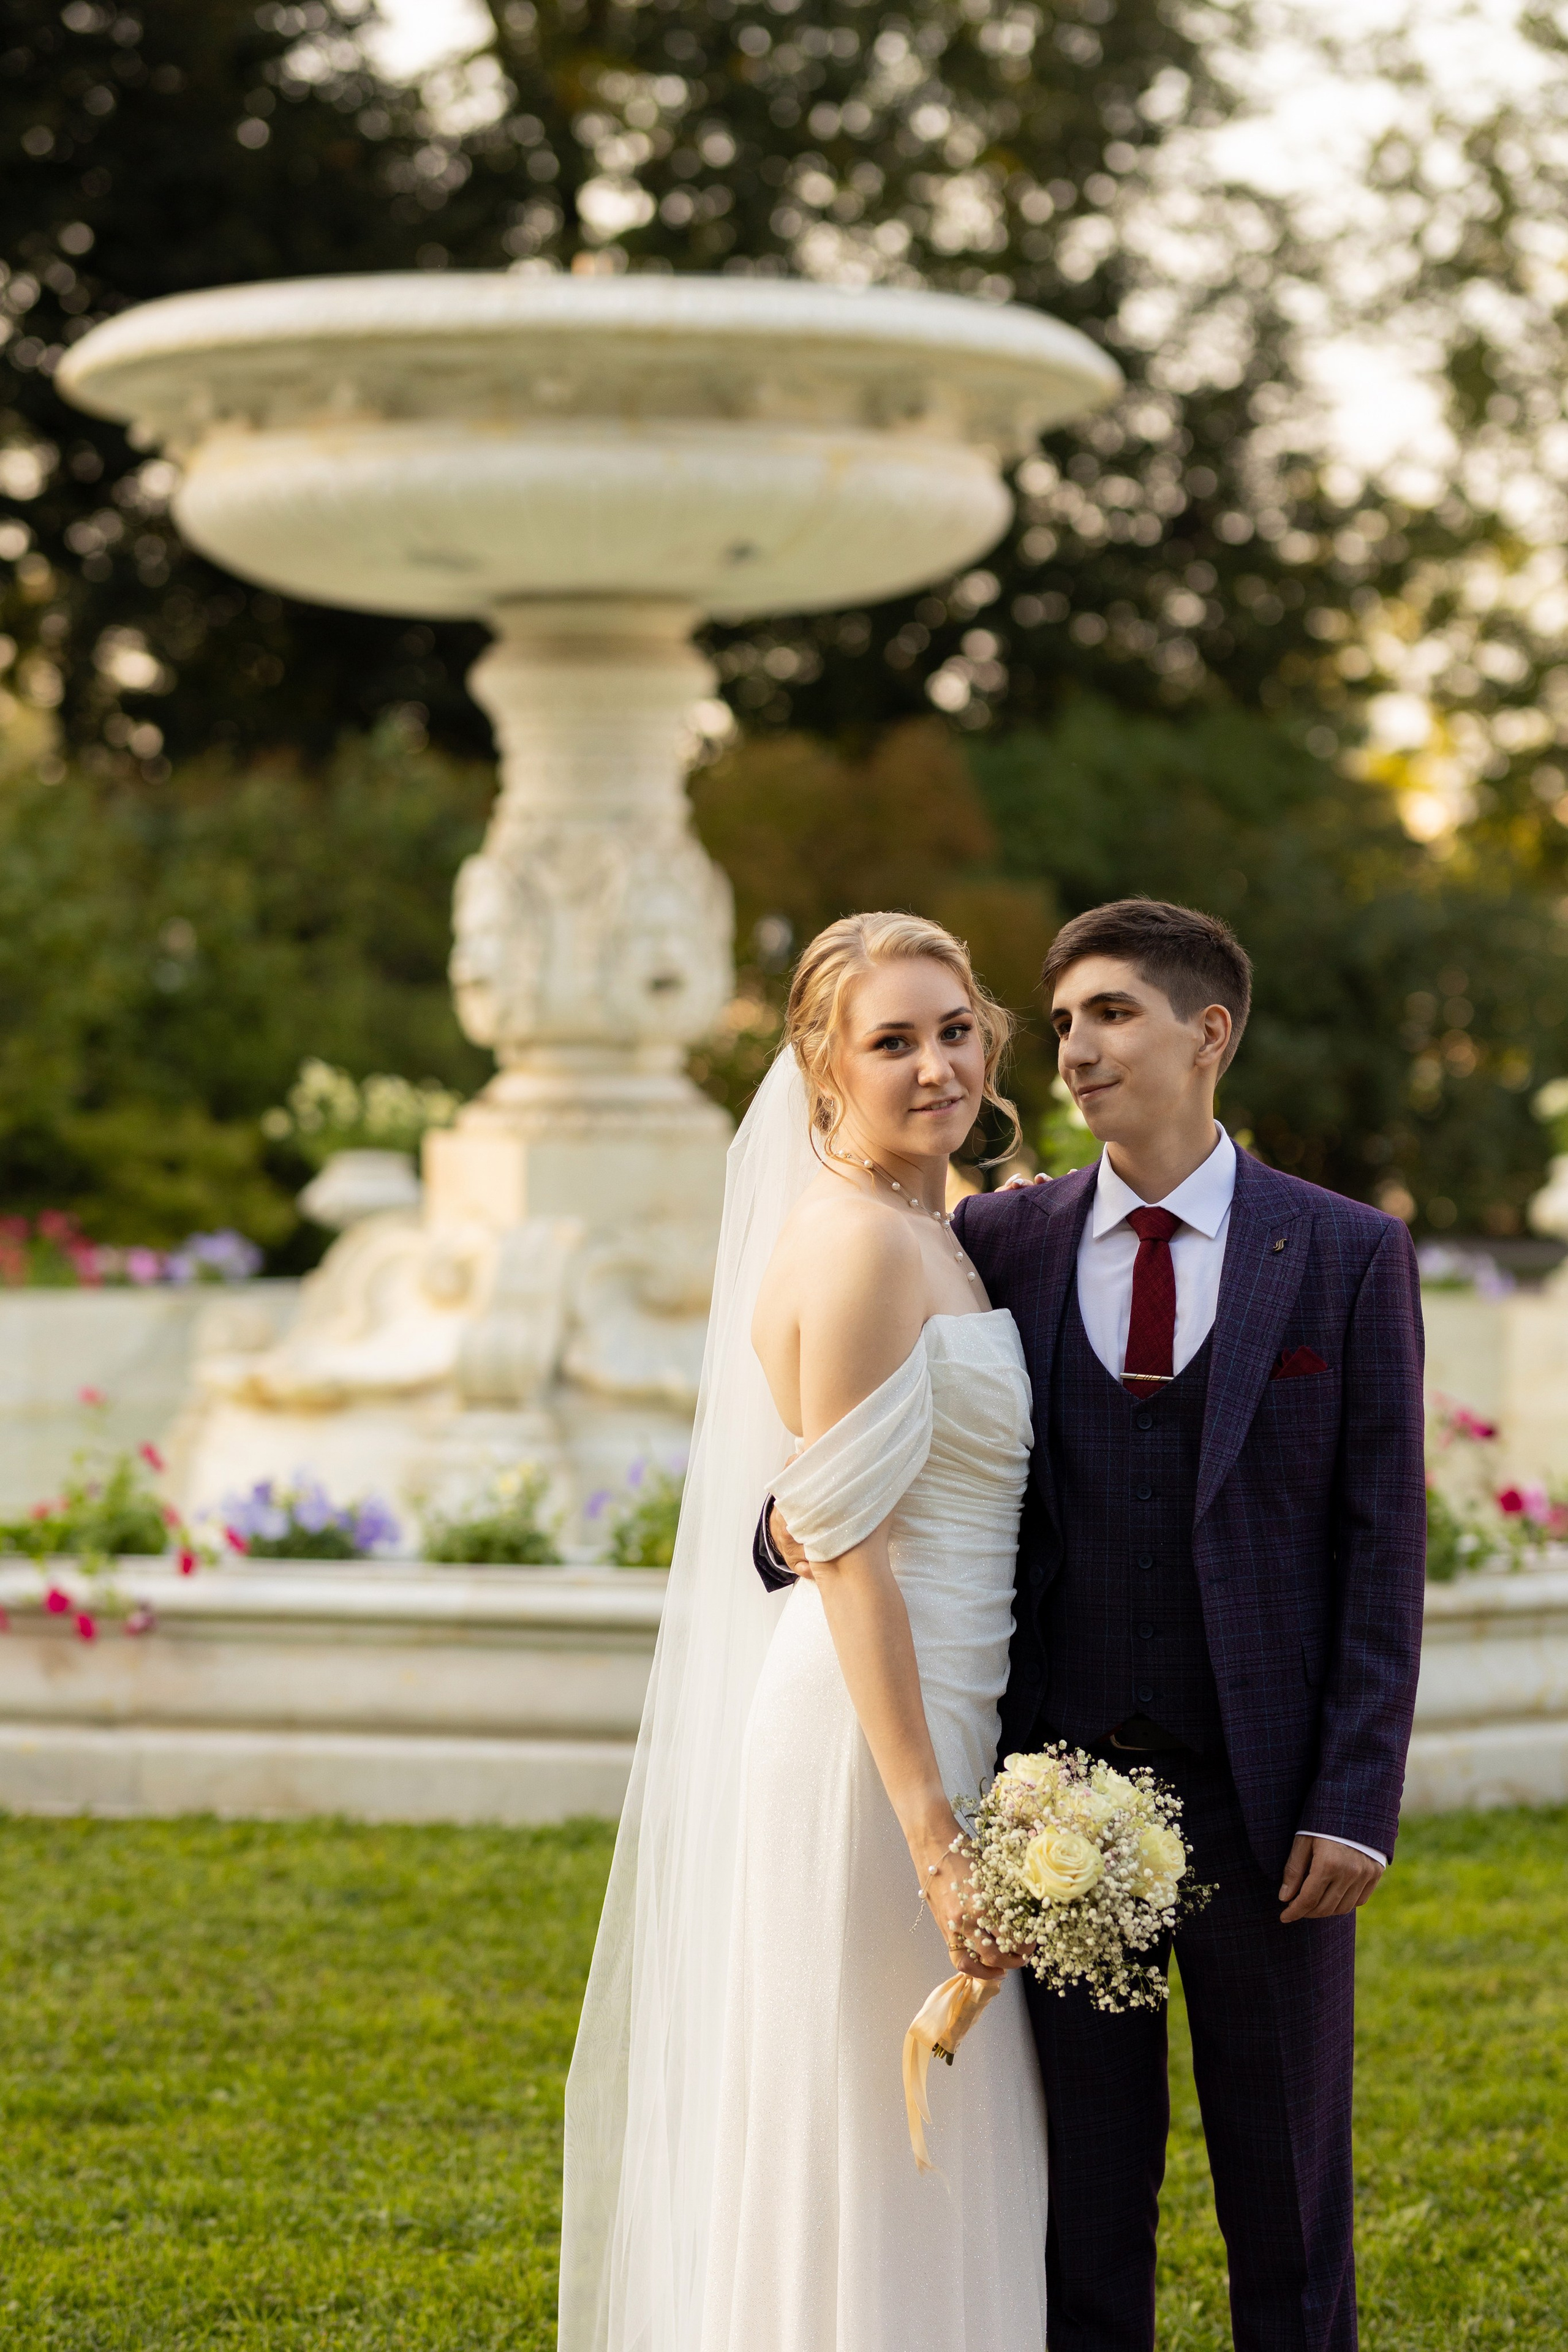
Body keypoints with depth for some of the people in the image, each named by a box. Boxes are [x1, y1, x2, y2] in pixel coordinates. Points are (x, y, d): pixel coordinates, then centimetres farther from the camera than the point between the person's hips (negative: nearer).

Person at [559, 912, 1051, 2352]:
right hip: (870, 1742, -10)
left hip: (931, 1730, 10)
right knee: (872, 2167, -3)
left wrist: (953, 1812, 17)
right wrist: (938, 1842, -23)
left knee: (931, 2167, 15)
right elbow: (850, 1559, -20)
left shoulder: (932, 1236, 13)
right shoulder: (856, 1245, -16)